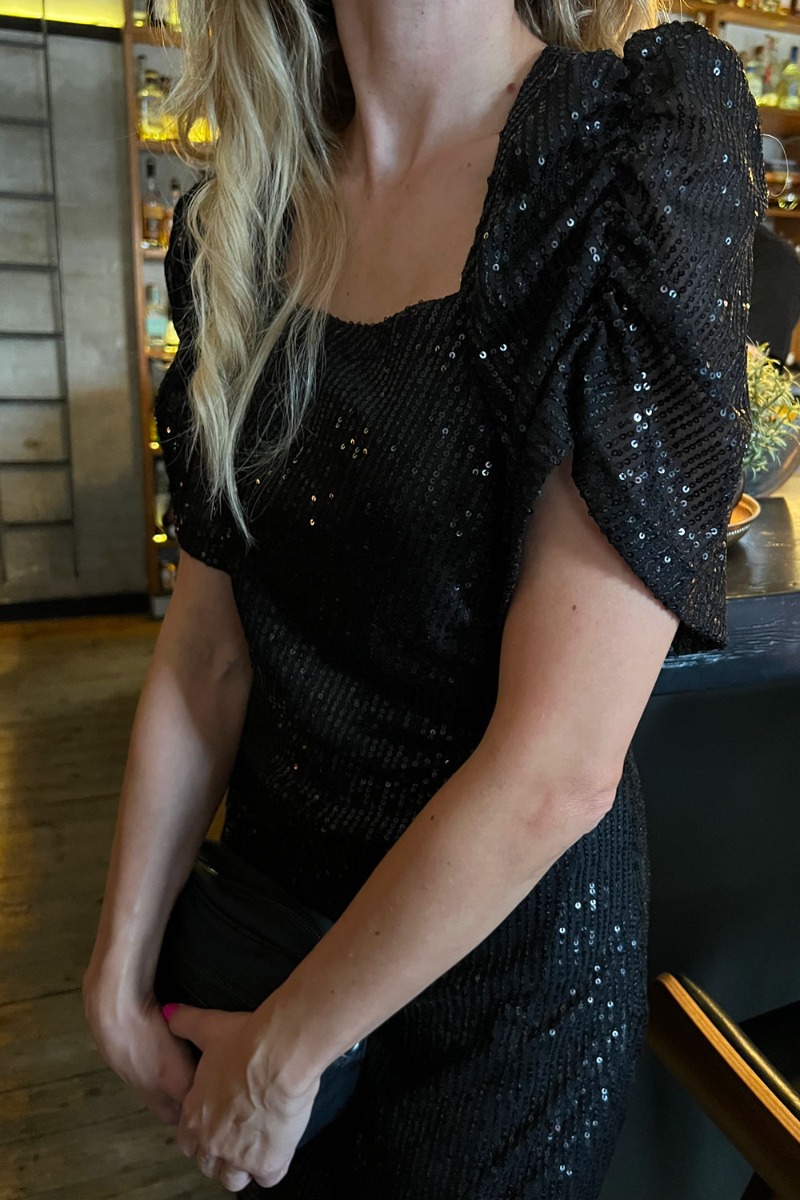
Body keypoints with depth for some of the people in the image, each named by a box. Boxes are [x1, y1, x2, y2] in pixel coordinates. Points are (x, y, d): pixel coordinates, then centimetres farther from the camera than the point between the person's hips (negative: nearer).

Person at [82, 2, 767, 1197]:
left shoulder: (651, 146, -19)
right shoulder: (241, 225, -2)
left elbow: (557, 770, -24)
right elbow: (206, 650, -2)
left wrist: (282, 1050, -12)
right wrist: (120, 965, 2)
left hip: (506, 954, -4)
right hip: (273, 899, 5)